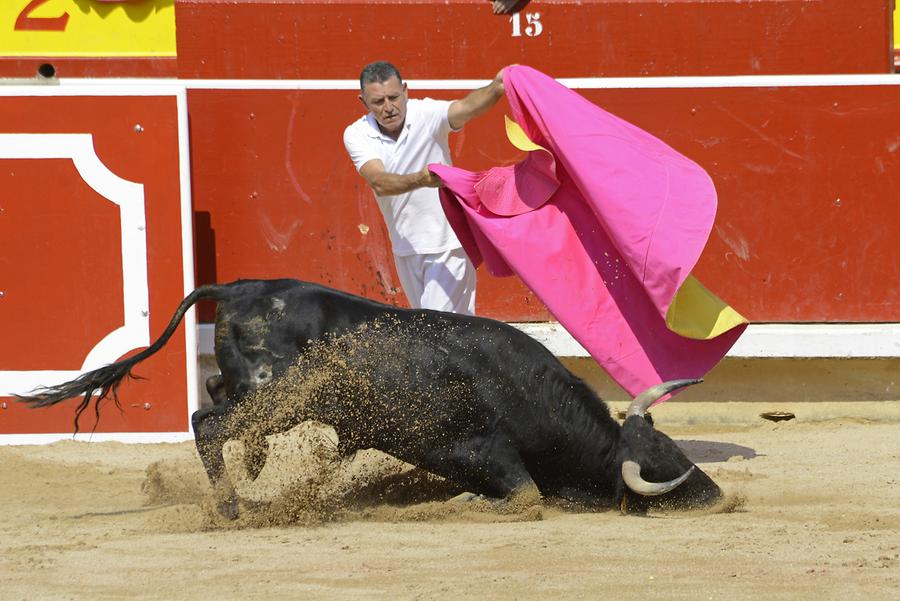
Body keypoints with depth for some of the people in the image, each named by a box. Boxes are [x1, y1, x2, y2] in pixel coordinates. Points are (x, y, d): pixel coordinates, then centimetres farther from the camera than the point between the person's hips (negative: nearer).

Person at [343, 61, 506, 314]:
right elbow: (379, 183, -28)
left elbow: (466, 108, -38)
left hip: (448, 245, -4)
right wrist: (420, 180, -49)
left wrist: (495, 88, -62)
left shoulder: (426, 114, -17)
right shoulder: (357, 135, -11)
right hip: (405, 250, 4)